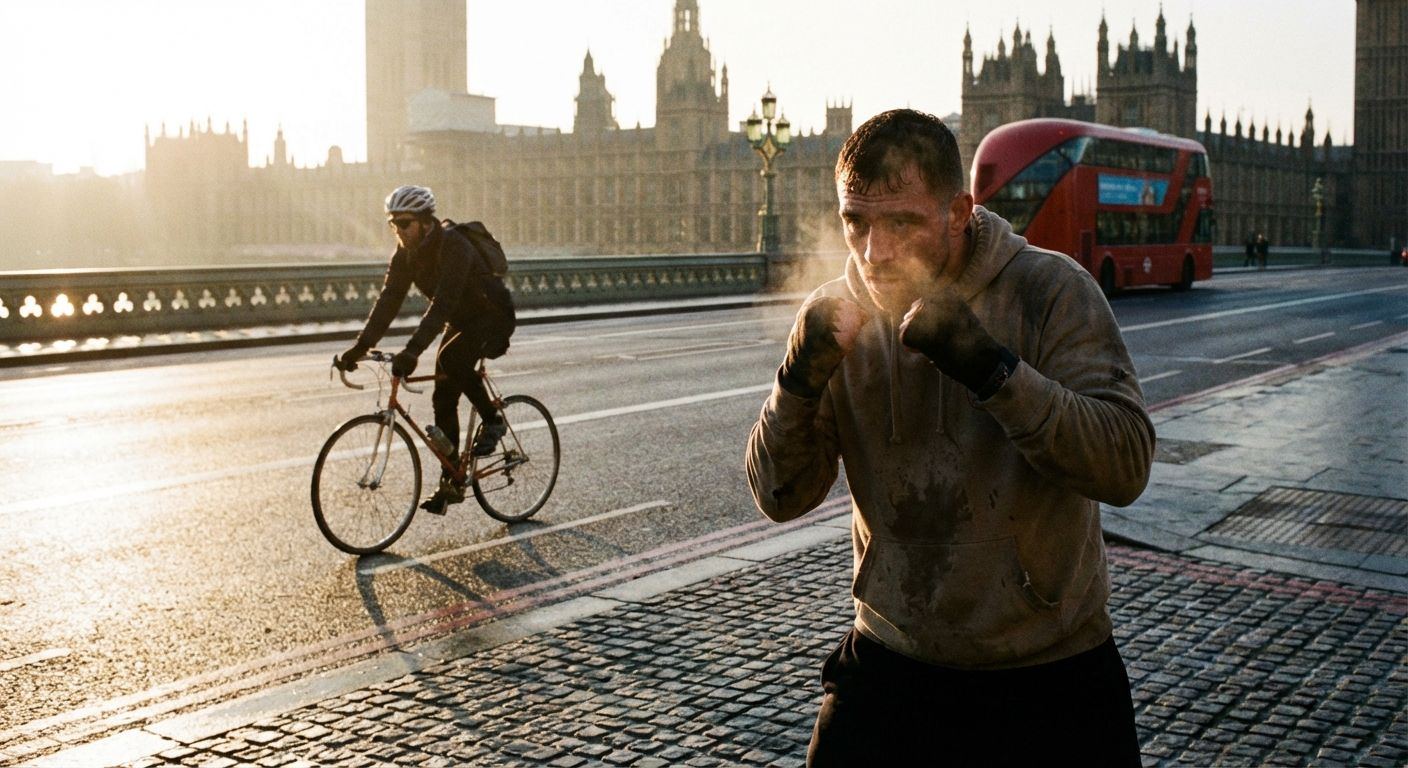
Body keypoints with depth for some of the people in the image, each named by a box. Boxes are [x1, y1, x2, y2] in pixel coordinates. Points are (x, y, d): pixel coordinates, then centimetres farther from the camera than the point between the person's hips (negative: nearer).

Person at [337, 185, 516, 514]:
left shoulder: (453, 245, -30)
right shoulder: (406, 252, -7)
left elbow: (443, 302, -40)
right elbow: (389, 299, -12)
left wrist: (413, 350, -50)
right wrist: (361, 346, -24)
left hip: (493, 316, -8)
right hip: (461, 322, 8)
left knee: (450, 358, -33)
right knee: (443, 401, -1)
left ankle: (492, 420, -11)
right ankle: (451, 484, 7)